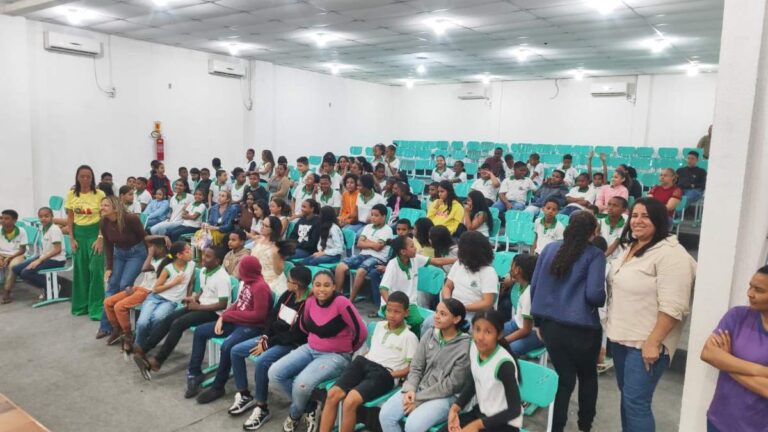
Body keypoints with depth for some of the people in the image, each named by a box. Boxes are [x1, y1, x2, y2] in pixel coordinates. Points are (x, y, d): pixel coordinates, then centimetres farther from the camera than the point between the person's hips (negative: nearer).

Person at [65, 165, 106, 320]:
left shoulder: (99, 194, -6)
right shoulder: (71, 194, 3)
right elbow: (70, 218, 7)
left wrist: (100, 238, -12)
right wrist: (71, 238, 1)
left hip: (94, 232, -3)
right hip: (79, 233, 3)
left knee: (96, 269, -5)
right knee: (80, 269, 10)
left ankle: (97, 307, 3)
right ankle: (81, 305, 23)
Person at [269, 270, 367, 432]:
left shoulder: (341, 303, -22)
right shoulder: (311, 301, -3)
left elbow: (361, 331, -18)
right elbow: (304, 325, 19)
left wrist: (347, 350, -3)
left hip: (335, 356, -6)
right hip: (310, 349, 7)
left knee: (302, 384, -28)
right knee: (275, 373, -11)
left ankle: (295, 414, 9)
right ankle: (309, 409, 7)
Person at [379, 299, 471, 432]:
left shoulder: (465, 347, -14)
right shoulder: (429, 335, 2)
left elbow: (451, 385, -13)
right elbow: (416, 367, 6)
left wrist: (418, 399, -13)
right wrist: (410, 389, -14)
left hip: (445, 396, -5)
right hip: (419, 388, 6)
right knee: (385, 415, -13)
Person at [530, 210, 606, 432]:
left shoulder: (549, 249, 5)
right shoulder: (594, 255, -7)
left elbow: (534, 286, 6)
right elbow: (594, 294, -16)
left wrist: (538, 319, 16)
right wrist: (602, 301, 8)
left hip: (550, 325, 3)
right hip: (581, 328, -3)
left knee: (564, 378, 16)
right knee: (587, 376, 23)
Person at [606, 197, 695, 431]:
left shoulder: (671, 253, -18)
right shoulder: (629, 248, 10)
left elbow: (672, 307, -23)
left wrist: (653, 343, -23)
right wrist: (612, 325, 20)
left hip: (645, 343, -8)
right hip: (620, 337, 8)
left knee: (636, 402, -4)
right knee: (626, 396, 17)